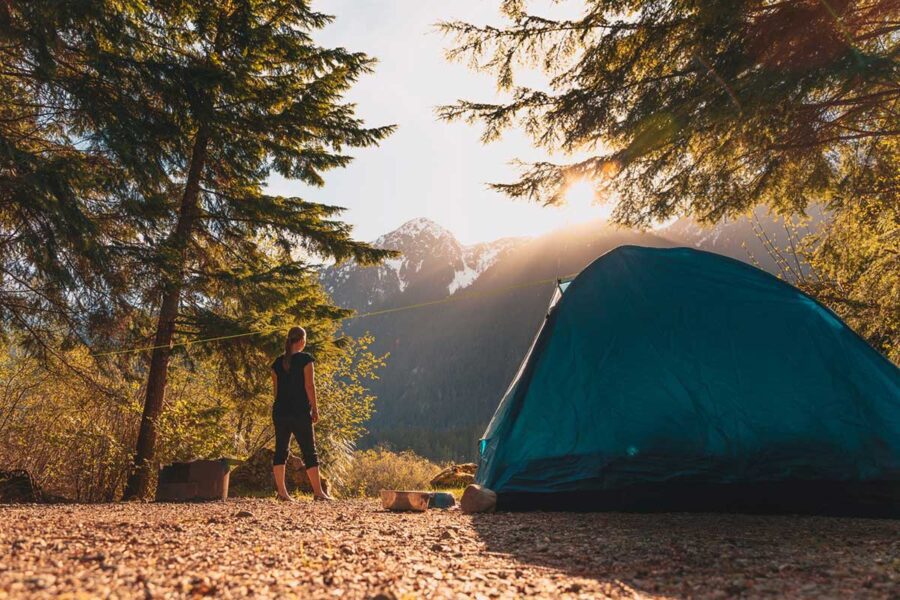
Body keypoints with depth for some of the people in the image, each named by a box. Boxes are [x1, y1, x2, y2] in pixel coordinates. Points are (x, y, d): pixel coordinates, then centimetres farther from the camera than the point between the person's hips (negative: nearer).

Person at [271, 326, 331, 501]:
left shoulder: (278, 362, 9)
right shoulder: (305, 359, -7)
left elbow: (276, 389, 12)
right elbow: (309, 386, -11)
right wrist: (314, 409, -4)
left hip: (280, 411, 5)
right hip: (300, 412, -5)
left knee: (281, 450, 10)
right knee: (309, 451, 0)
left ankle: (281, 491, 11)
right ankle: (318, 492, 2)